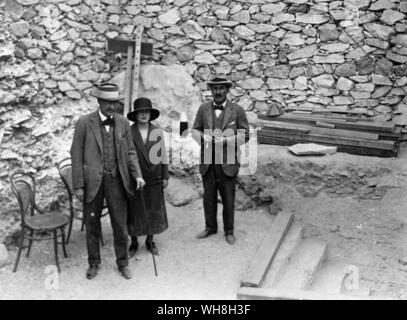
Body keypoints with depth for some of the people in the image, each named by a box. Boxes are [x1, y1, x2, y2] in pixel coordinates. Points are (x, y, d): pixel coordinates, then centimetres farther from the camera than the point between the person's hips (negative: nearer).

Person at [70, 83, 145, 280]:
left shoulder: (123, 123, 3)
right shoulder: (85, 122, -6)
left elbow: (130, 152, 8)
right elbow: (76, 155, -5)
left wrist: (137, 175, -7)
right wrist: (78, 185, -8)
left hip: (116, 180, 2)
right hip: (92, 180, -2)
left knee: (120, 224, 6)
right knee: (92, 224, 11)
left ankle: (122, 263, 23)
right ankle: (94, 263, 29)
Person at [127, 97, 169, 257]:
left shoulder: (157, 131, -2)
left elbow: (163, 155, 3)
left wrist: (165, 177, 2)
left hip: (153, 178, 2)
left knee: (153, 211, 9)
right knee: (133, 211, 6)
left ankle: (150, 241, 27)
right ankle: (134, 242, 23)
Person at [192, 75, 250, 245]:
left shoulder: (237, 110, -3)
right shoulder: (203, 108, 5)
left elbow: (244, 135, -4)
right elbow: (195, 130, 9)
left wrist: (226, 140, -18)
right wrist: (203, 138, -13)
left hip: (228, 162, -2)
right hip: (207, 161, 3)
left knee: (228, 198, 7)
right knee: (208, 196, 12)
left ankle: (229, 231, 22)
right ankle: (210, 227, 30)